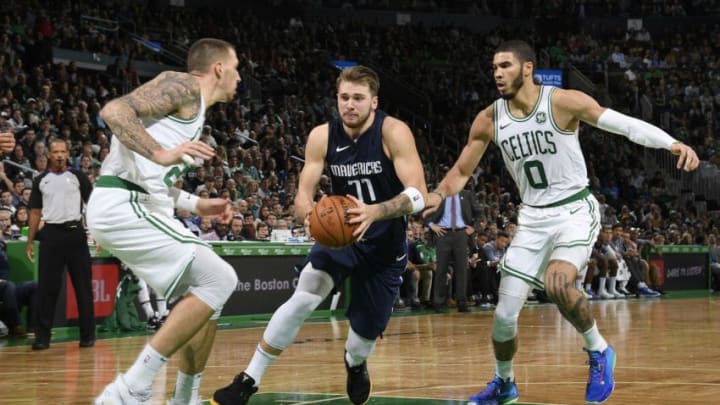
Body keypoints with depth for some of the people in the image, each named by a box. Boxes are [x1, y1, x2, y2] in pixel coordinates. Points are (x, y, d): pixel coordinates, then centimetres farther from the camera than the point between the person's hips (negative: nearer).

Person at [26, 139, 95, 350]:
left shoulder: (78, 177, 4)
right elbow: (35, 212, 13)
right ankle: (42, 336, 4)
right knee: (47, 287, 0)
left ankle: (88, 335, 9)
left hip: (75, 232, -1)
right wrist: (30, 242, 8)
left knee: (83, 286, 2)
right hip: (51, 234, 1)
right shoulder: (41, 180, 10)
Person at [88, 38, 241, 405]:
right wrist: (162, 154, -28)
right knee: (219, 279, -14)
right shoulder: (184, 86, -3)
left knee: (208, 292, 13)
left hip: (136, 208, 10)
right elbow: (114, 110, -18)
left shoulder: (193, 108, 25)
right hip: (122, 206, -10)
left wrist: (197, 205, 27)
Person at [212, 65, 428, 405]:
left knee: (368, 328, 5)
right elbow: (303, 196, -11)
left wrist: (374, 212, -47)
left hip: (385, 243, -1)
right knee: (303, 298, -22)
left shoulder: (393, 132, -22)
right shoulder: (322, 137, -12)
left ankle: (355, 364, 45)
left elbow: (418, 195, -29)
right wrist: (311, 215, -36)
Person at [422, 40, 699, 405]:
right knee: (504, 314, 3)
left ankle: (599, 351, -5)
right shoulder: (489, 120, -2)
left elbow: (625, 124, -16)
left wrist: (673, 144, -30)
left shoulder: (563, 101, -14)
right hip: (533, 218, 5)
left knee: (557, 284, -32)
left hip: (575, 211, -5)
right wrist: (438, 194, -15)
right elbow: (461, 171, 7)